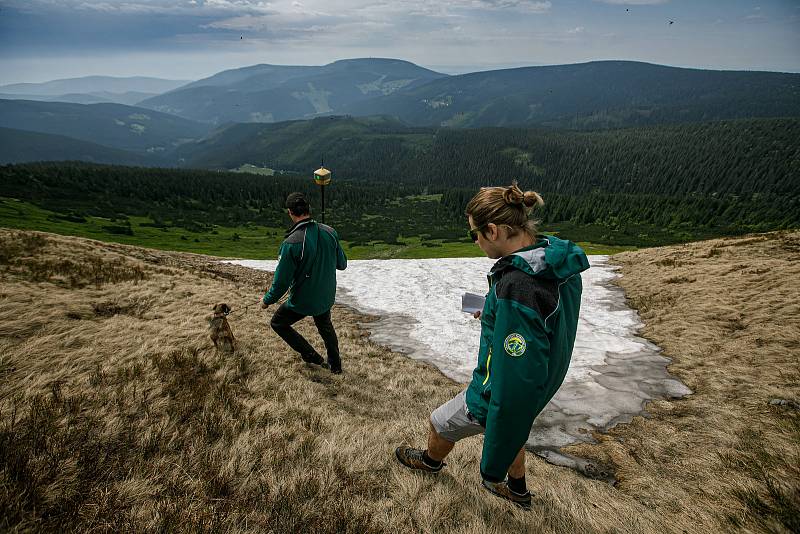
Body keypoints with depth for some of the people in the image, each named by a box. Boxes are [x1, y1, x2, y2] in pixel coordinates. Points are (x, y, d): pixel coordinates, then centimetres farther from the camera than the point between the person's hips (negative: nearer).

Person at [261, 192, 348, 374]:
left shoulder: (291, 243, -27)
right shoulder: (330, 233, -11)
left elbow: (281, 281, -19)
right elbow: (342, 264, 1)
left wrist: (267, 300, -1)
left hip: (302, 301, -5)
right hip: (327, 297, 5)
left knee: (278, 323, 21)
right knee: (325, 327, 31)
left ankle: (311, 356, 22)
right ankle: (335, 365, 44)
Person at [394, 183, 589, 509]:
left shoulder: (515, 289, -39)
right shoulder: (559, 261, -11)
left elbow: (514, 386, -36)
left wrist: (493, 466, -26)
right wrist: (495, 312, 8)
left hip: (502, 395, -7)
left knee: (440, 423, 22)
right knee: (512, 430, 36)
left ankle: (431, 460, 55)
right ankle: (518, 490, 60)